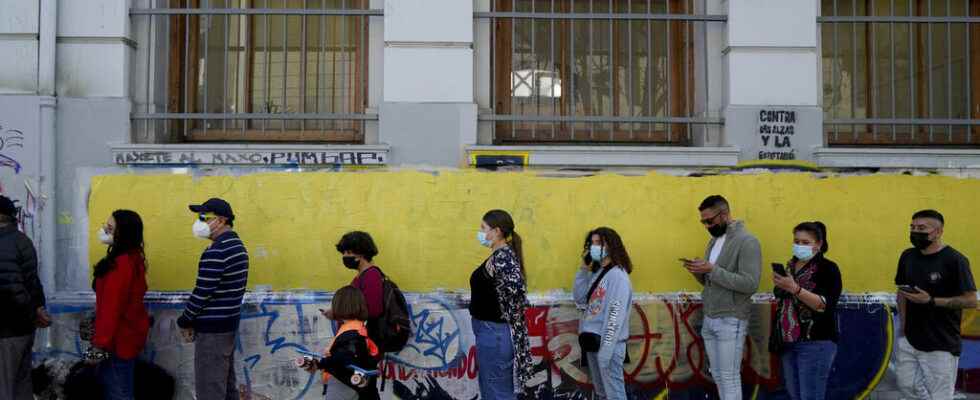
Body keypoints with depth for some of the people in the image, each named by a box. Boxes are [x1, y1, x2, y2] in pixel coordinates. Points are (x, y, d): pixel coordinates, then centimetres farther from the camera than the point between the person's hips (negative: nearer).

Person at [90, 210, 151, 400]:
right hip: (125, 333, 10)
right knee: (110, 382, 20)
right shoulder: (131, 258, 8)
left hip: (119, 338, -10)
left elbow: (113, 308, -24)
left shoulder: (122, 264, -23)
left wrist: (101, 343, -21)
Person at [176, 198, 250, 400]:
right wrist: (196, 321, 14)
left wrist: (185, 322, -4)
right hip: (229, 323, 10)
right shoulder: (237, 245, 12)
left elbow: (202, 292, -20)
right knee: (226, 383, 16)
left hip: (213, 328, -10)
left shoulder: (216, 252, -19)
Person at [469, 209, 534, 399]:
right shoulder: (499, 255, 12)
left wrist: (505, 314, -18)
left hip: (494, 333, -10)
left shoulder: (503, 256, -18)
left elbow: (516, 286, -32)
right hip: (491, 331, 10)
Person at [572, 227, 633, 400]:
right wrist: (584, 269, 4)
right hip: (591, 340, 9)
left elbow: (616, 316, -18)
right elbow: (579, 298, 9)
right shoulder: (596, 273, 13)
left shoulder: (618, 275, -13)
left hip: (608, 344, -8)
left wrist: (605, 350, -22)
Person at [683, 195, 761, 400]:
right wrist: (699, 271, -4)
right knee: (717, 375, 11)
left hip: (730, 321, -8)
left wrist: (712, 270, -22)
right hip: (709, 319, 8)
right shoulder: (714, 240, 14)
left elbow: (750, 284, -21)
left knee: (729, 377, -4)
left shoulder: (747, 241, -11)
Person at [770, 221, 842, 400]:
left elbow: (825, 305, -21)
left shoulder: (828, 268, -7)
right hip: (788, 342, 7)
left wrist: (795, 289, -28)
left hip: (815, 343, -7)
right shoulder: (790, 266, 13)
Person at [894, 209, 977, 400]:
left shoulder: (954, 260, -13)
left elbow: (971, 300, -15)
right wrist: (904, 323, 6)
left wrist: (930, 301, -22)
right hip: (909, 340, 6)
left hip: (941, 346, -6)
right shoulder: (907, 257, 6)